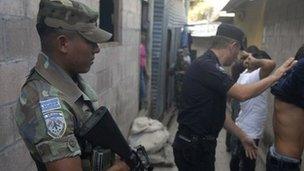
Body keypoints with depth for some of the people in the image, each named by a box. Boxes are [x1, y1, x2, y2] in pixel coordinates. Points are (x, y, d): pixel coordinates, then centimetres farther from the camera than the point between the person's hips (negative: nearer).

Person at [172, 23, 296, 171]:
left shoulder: (208, 66, 12)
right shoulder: (205, 66, -20)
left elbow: (218, 113, 15)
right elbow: (242, 93, -25)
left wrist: (242, 137, 17)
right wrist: (275, 76, -11)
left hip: (201, 143, 10)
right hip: (193, 147, -10)